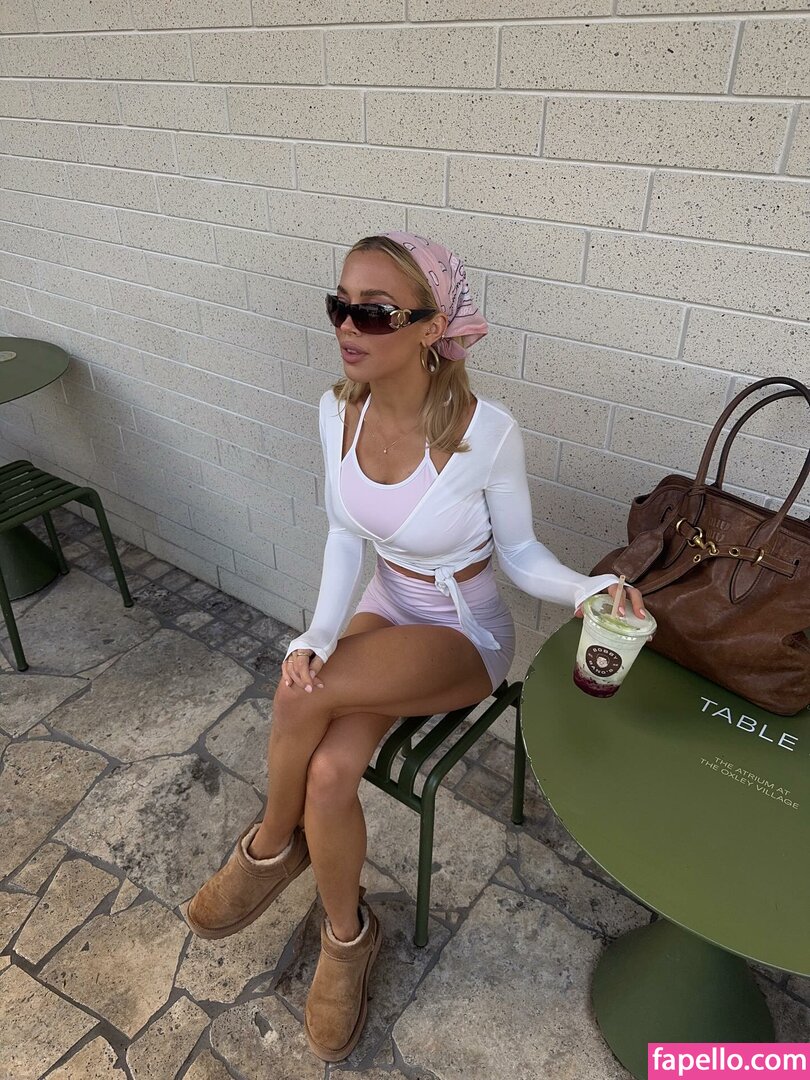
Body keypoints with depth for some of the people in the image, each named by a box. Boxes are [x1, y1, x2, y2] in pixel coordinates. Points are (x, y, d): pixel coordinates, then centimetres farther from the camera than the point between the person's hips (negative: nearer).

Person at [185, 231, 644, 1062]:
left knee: (303, 696, -28)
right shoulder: (339, 410, -9)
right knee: (329, 771, -21)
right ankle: (347, 935, 12)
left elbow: (520, 554, -11)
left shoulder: (485, 432, -24)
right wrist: (320, 633, -17)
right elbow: (344, 537, -2)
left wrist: (587, 589, -31)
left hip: (465, 635, -4)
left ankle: (270, 846, 6)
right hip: (383, 611, 4)